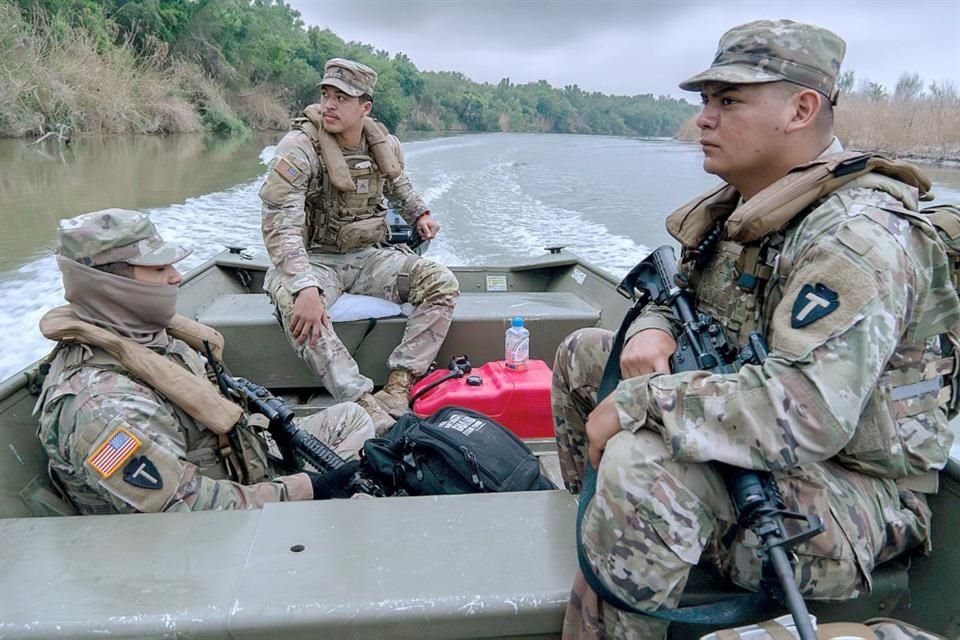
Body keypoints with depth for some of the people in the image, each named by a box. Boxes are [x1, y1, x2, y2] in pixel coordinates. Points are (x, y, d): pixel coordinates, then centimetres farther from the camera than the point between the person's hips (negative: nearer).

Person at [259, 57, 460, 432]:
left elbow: (397, 184, 27)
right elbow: (280, 225, -26)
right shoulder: (299, 147, -17)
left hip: (368, 256, 5)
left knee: (441, 283, -15)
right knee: (295, 305, -38)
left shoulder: (385, 145, 2)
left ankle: (399, 384, -23)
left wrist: (419, 214, 8)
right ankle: (362, 402, -38)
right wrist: (305, 287, -39)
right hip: (315, 259, -5)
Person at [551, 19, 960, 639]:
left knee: (639, 463, -37)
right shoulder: (745, 205, 5)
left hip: (851, 493, -9)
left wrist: (635, 402, -30)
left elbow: (807, 414, -36)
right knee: (584, 353, 11)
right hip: (747, 440, 10)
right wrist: (653, 328, -8)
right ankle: (591, 525, 26)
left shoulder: (859, 234, -25)